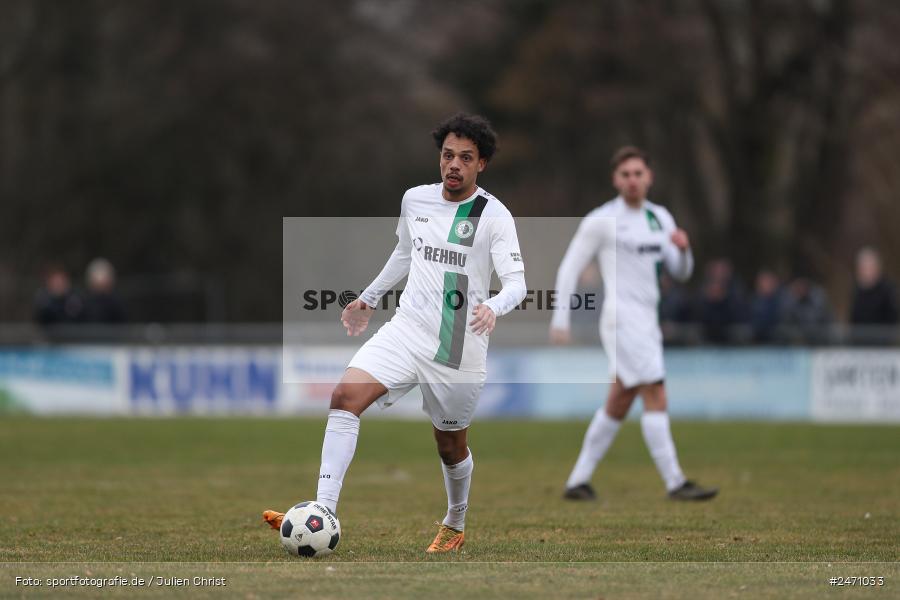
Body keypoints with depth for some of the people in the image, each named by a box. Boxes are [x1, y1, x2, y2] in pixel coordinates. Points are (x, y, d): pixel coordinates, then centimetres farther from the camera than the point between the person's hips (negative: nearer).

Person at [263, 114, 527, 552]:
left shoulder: (494, 216, -10)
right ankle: (323, 514, -23)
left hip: (459, 348, -3)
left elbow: (516, 283, -17)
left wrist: (494, 307, -39)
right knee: (346, 394, -20)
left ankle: (455, 526, 41)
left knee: (450, 444, 12)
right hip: (407, 330, 3)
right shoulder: (414, 200, 5)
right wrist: (367, 298, 32)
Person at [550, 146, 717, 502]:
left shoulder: (660, 218, 13)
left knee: (618, 405, 10)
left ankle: (577, 482, 18)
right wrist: (560, 320, -6)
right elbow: (569, 267, -2)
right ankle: (675, 483, -15)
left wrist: (683, 248, -9)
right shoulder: (600, 221, -5)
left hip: (647, 322, 7)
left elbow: (680, 272, 13)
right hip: (622, 320, -7)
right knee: (656, 396, -14)